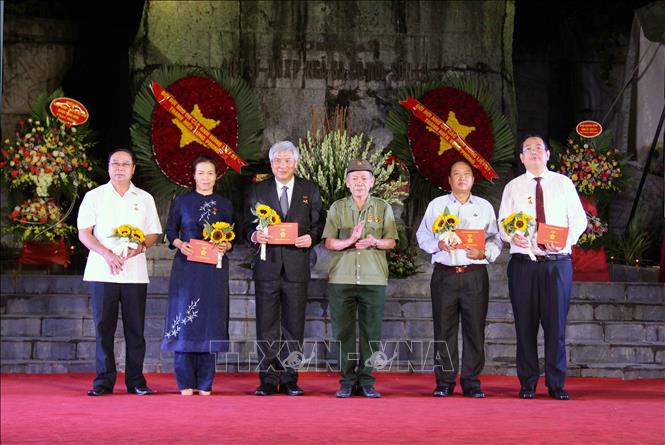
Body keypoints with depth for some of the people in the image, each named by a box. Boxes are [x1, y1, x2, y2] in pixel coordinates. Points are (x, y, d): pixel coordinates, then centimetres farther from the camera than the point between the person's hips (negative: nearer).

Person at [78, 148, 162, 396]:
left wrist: (141, 246, -11)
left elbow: (154, 234, 12)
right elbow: (84, 233, 1)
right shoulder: (94, 196, 7)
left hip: (135, 272, 1)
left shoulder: (144, 199, 13)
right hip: (102, 271, -1)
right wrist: (107, 254, -14)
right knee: (103, 327, -1)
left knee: (135, 328, 1)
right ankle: (104, 380, 4)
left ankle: (135, 380, 6)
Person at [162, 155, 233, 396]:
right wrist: (180, 244, -11)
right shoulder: (182, 201, 6)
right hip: (187, 266, -1)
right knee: (184, 320, -5)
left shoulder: (224, 204, 10)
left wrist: (226, 246, -9)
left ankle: (205, 383, 6)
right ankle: (185, 382, 1)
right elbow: (170, 231, 8)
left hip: (215, 270, 1)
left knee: (210, 320, 0)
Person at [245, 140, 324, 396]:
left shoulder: (310, 191, 9)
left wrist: (311, 238, -13)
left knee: (294, 326, 3)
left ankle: (289, 380, 10)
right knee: (266, 325, 1)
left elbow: (318, 224, 7)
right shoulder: (257, 192, 10)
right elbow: (249, 225, 9)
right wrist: (254, 235, -12)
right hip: (267, 267, 0)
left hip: (296, 267, 0)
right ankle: (268, 380, 7)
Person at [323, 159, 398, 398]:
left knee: (371, 332, 0)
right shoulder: (337, 208, 9)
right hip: (341, 278, 0)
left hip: (374, 279, 0)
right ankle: (347, 380, 8)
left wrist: (375, 242, -15)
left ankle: (366, 381, 7)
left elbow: (391, 242, 6)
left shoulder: (383, 208, 9)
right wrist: (350, 241, -16)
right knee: (343, 332, 1)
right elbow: (329, 242, 2)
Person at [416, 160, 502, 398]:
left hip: (475, 275, 0)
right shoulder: (436, 205, 13)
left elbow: (496, 239, 9)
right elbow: (422, 235, 9)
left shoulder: (485, 207, 14)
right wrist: (439, 245, -10)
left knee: (475, 329, -1)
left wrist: (484, 253, -10)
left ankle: (471, 382, 5)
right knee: (444, 330, 1)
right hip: (444, 274, 0)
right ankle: (444, 382, 7)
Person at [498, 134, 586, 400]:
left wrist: (565, 241, -12)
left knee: (556, 323, -2)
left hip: (558, 262, 0)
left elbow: (579, 219, 6)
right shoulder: (513, 187, 11)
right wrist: (513, 236, -15)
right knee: (525, 325, 2)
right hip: (523, 262, 1)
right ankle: (528, 384, 11)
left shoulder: (564, 184, 9)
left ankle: (556, 384, 7)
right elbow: (502, 224, 8)